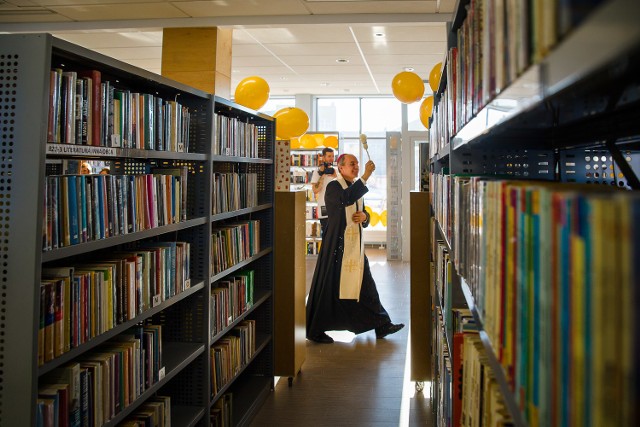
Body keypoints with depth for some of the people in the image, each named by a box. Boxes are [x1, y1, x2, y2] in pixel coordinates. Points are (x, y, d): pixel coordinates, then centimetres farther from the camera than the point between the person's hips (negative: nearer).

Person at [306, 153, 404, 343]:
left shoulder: (356, 188, 16)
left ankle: (381, 325, 17)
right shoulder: (334, 187, -9)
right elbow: (346, 199, -31)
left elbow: (364, 213, 24)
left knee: (365, 286, 11)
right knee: (330, 287, -2)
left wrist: (364, 216, 0)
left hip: (355, 245, 8)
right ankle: (315, 331, 9)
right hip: (337, 245, -8)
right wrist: (365, 177, -32)